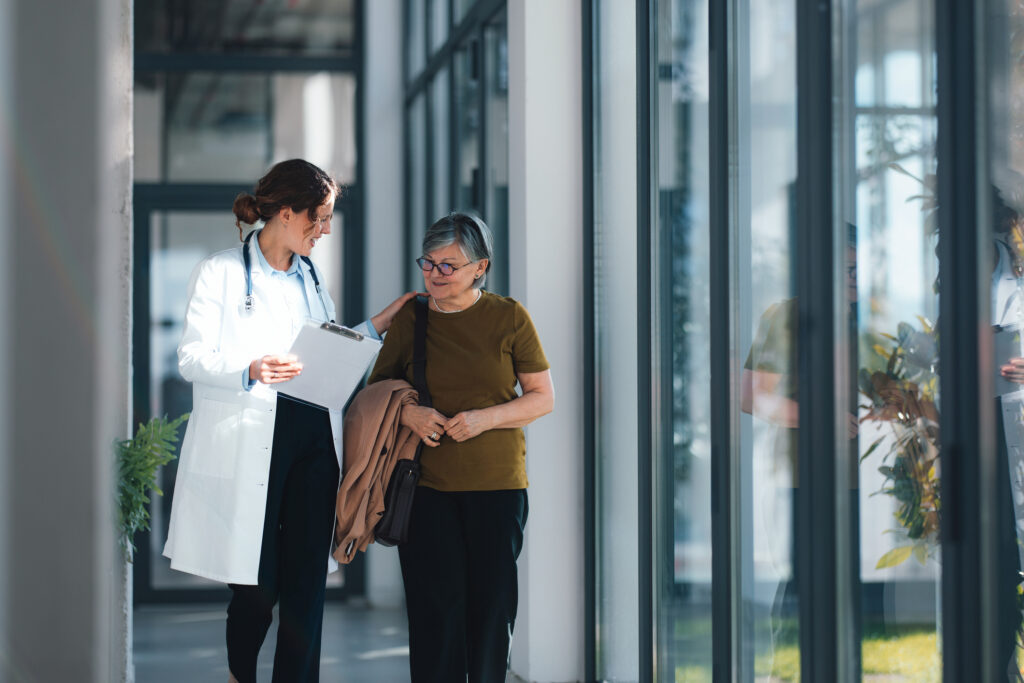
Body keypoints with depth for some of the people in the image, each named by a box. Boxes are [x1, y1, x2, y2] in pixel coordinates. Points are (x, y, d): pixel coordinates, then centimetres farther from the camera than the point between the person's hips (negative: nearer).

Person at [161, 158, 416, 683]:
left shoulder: (310, 277, 19)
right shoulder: (221, 272, -1)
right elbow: (191, 358, -8)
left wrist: (375, 327, 17)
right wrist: (251, 369, -24)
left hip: (314, 441, 6)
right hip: (251, 444, -6)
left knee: (307, 580, 1)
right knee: (257, 583, -3)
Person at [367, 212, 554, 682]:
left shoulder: (508, 317, 2)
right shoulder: (410, 319, 7)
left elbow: (543, 397, 3)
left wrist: (485, 418, -13)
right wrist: (406, 413, -8)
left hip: (497, 484, -1)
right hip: (427, 486, 1)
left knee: (491, 604, 3)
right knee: (436, 605, -3)